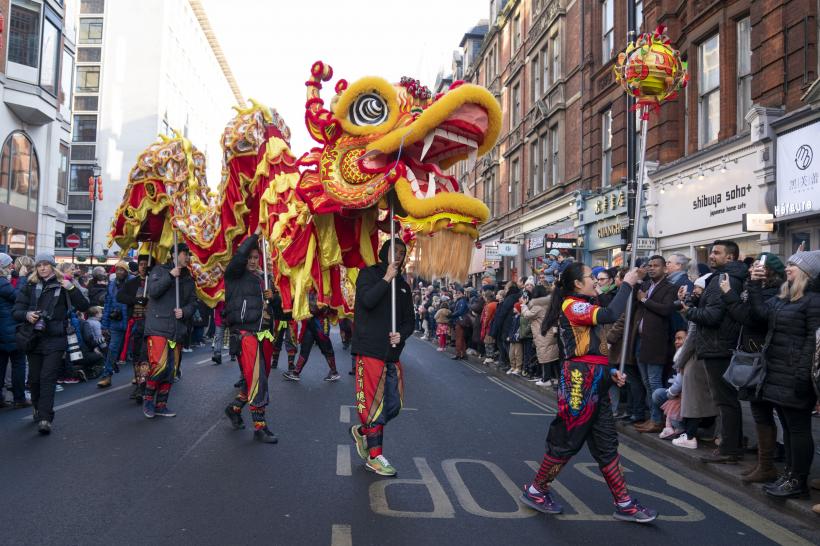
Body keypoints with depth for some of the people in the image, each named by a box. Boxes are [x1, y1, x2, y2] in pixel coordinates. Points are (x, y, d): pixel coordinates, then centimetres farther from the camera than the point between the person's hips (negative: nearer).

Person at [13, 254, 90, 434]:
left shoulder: (62, 286, 1)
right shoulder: (30, 287, 7)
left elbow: (84, 306, -6)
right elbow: (16, 311, 6)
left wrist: (71, 288, -19)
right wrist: (26, 314, -16)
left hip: (55, 340, -3)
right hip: (34, 338, 3)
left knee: (48, 378, -9)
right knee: (34, 378, 12)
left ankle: (45, 419, -11)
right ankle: (38, 409, 34)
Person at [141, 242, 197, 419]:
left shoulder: (188, 279, 17)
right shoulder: (160, 270, 3)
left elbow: (192, 303, 13)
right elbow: (152, 291, -11)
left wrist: (184, 312, -7)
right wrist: (170, 276, -15)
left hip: (177, 330, 6)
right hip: (158, 327, -6)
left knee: (171, 370, 7)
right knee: (159, 365, -18)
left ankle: (161, 405, 19)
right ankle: (148, 398, 4)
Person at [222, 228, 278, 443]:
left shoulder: (261, 279, 20)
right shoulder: (235, 274, 0)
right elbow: (239, 255, -21)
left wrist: (270, 297, 6)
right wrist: (255, 235, -12)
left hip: (263, 333, 8)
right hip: (245, 333, -8)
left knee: (260, 378, 12)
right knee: (257, 378, -13)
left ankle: (235, 408, 33)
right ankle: (260, 427, -9)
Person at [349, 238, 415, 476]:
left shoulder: (403, 285, 18)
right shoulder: (368, 274, 1)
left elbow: (409, 321, 17)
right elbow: (367, 300, -19)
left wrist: (401, 334, -3)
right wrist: (387, 278, -12)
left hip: (392, 353, 7)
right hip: (370, 350, -6)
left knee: (393, 405, 7)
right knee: (373, 403, -3)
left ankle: (362, 431, 30)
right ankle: (374, 456, 8)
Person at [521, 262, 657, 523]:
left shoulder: (582, 308, 19)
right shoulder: (572, 306, -11)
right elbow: (610, 314, -26)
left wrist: (610, 371, 10)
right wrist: (627, 284, -15)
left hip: (594, 382, 10)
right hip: (580, 380, -10)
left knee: (606, 443, 10)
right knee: (567, 441, 0)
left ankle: (624, 503, 16)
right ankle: (535, 491, 15)